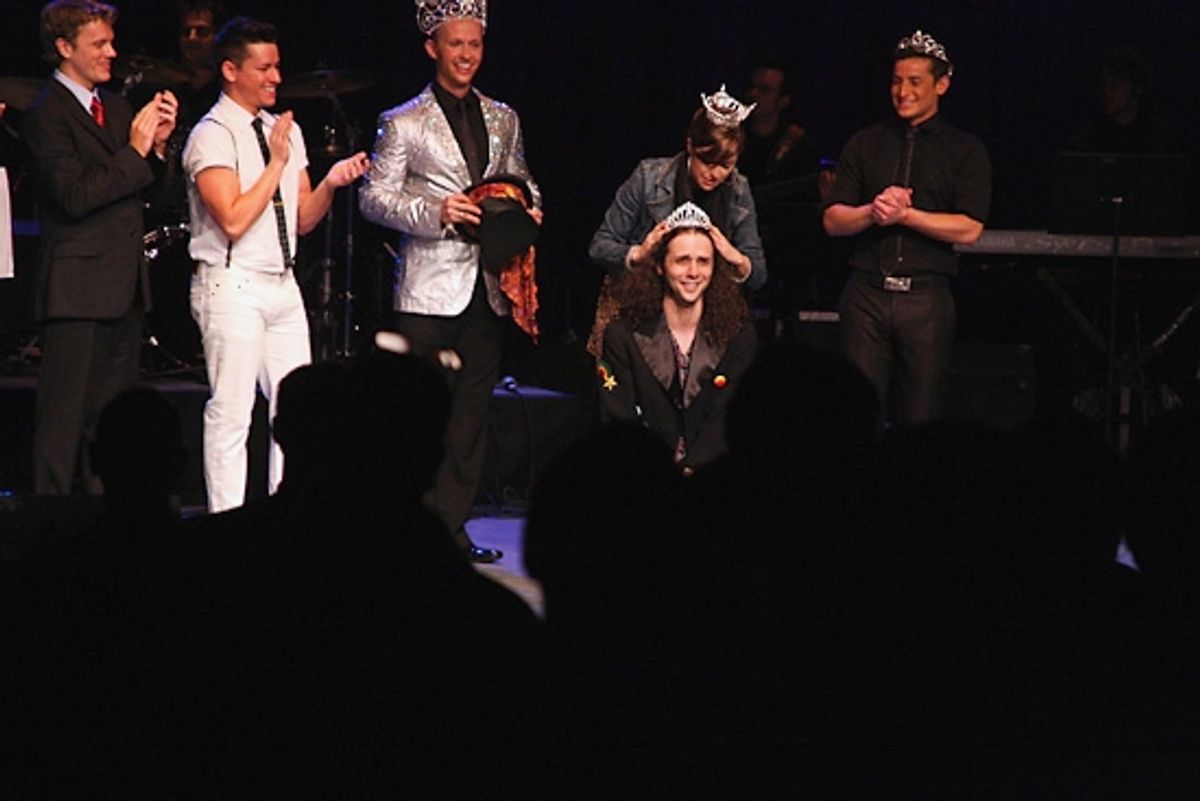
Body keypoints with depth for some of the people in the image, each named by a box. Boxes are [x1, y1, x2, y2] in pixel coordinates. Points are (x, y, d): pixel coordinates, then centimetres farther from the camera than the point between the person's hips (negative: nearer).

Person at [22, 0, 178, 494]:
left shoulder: (114, 107, 15)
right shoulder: (47, 115, -11)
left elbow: (140, 188, 17)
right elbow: (74, 198, -21)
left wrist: (157, 143, -1)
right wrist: (134, 151, -18)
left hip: (123, 286, 8)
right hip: (77, 289, -8)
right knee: (65, 416, -6)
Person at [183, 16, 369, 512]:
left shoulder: (286, 131, 15)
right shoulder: (212, 136, -8)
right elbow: (234, 220, -17)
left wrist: (330, 183, -1)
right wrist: (277, 162, -12)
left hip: (282, 285, 7)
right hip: (232, 286, -7)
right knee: (231, 414, -5)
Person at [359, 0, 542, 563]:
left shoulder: (502, 120, 14)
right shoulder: (404, 124, -1)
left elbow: (521, 181, 25)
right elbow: (374, 198, -4)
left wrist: (529, 209, 2)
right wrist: (434, 212, -18)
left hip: (488, 285, 5)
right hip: (430, 288, -5)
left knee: (472, 412, 7)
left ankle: (451, 528, 12)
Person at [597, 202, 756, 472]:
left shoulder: (738, 335, 8)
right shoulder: (622, 334, 5)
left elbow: (723, 420, 2)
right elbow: (618, 420, -1)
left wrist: (688, 471, -15)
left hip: (708, 475, 1)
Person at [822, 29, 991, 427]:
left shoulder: (965, 151, 7)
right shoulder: (865, 144, 14)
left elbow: (969, 229, -4)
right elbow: (833, 221, 8)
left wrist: (905, 215, -12)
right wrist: (872, 212, -11)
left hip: (926, 297, -2)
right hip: (866, 293, 2)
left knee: (922, 418, -1)